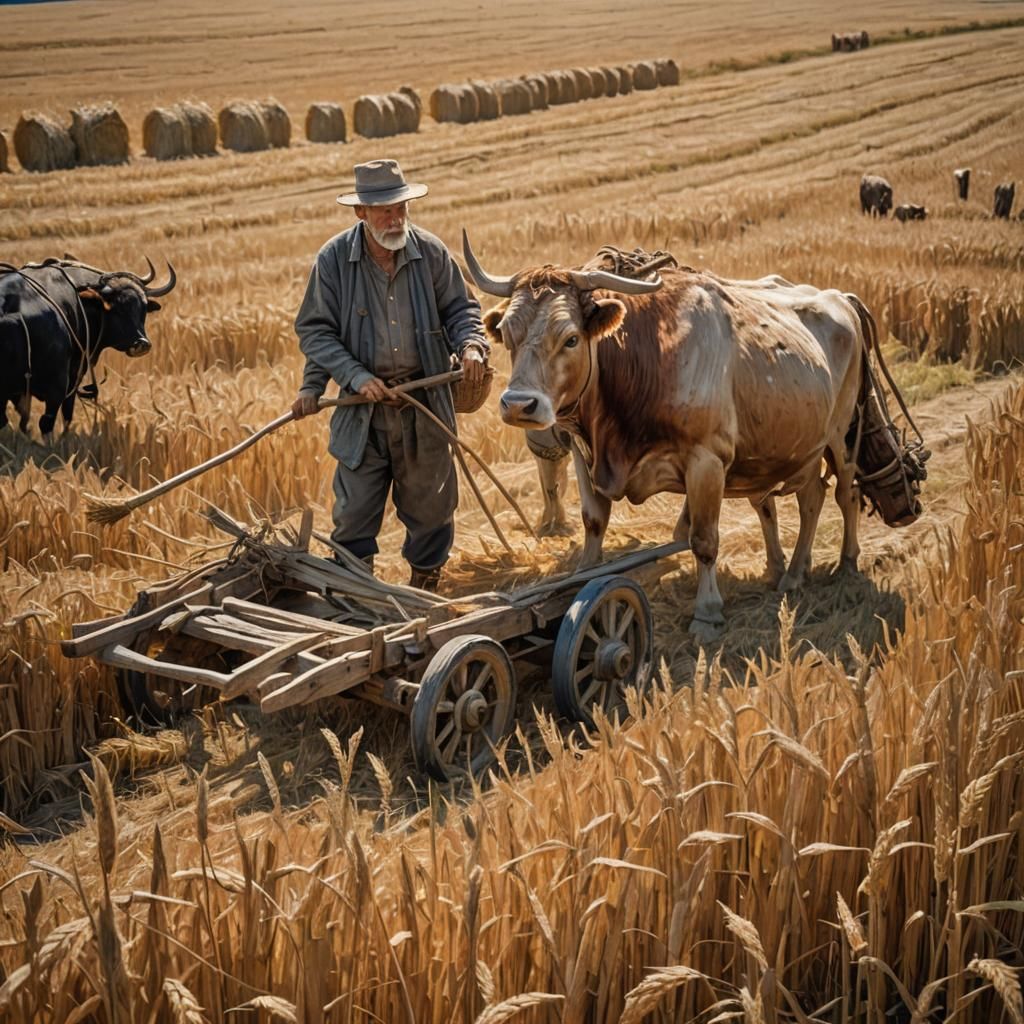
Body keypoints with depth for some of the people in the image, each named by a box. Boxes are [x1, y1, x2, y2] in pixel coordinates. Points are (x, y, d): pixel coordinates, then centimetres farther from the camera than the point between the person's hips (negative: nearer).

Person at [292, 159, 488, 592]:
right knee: (355, 508, 4)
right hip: (362, 406, -1)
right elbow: (315, 330, -5)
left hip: (425, 402, 2)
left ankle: (424, 592, 31)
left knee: (430, 503, 12)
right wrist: (357, 377, -17)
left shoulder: (431, 252, -2)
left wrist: (470, 345, -15)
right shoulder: (333, 259, -6)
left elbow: (459, 308, 7)